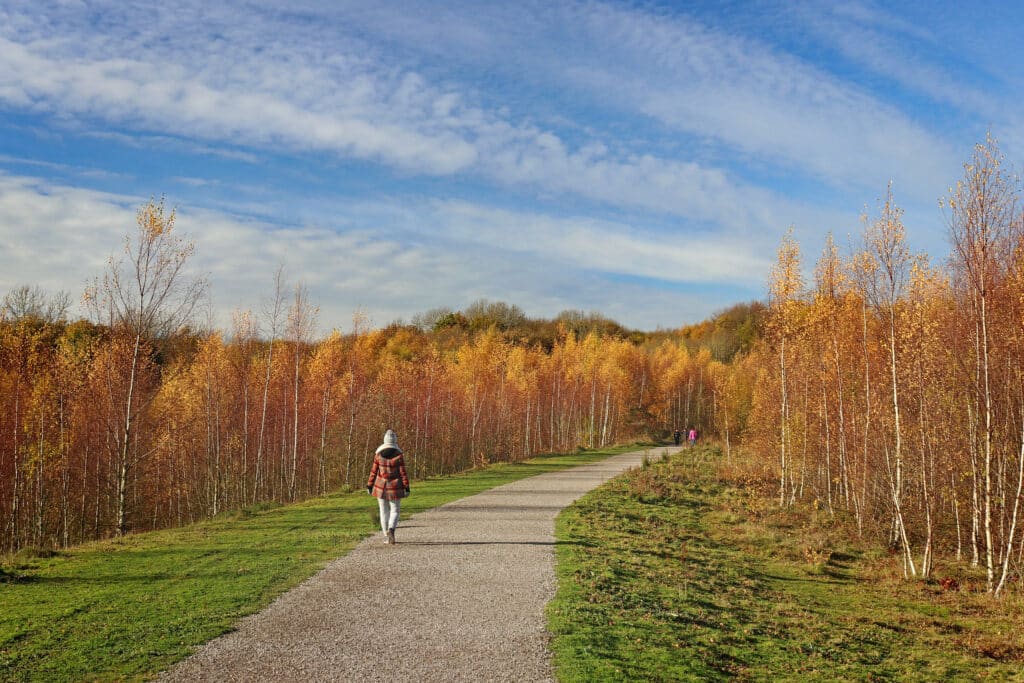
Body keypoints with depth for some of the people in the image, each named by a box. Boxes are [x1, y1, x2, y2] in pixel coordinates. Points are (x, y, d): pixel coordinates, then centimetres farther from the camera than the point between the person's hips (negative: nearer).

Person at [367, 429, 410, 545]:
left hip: (381, 487, 2)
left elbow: (373, 472, -1)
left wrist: (369, 486, 8)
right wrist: (406, 488, -3)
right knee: (395, 511, 7)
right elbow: (403, 473, -8)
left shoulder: (378, 454, -5)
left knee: (384, 511, 12)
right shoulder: (398, 455, -9)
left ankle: (388, 537, 15)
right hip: (395, 487, -2)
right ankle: (391, 529, -21)